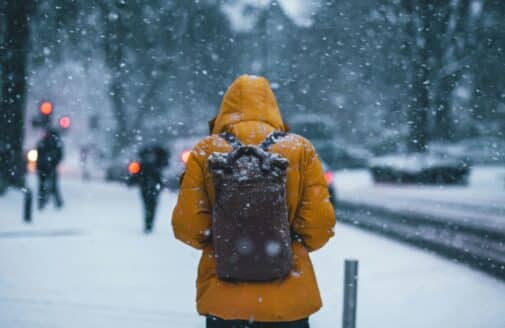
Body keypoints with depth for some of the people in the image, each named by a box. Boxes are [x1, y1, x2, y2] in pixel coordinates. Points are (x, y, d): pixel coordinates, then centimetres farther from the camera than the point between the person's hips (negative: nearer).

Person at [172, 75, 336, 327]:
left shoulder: (206, 152, -2)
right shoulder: (300, 149, -1)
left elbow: (187, 223, -6)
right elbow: (320, 221, -6)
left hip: (223, 297, 0)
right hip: (288, 299, 0)